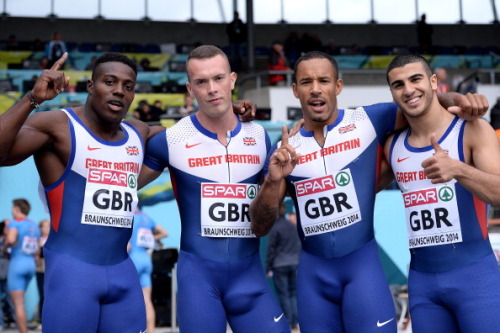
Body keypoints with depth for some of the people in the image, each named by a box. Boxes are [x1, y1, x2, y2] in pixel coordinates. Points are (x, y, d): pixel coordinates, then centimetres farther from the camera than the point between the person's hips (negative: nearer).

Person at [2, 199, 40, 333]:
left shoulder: (15, 223, -9)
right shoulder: (34, 226, 14)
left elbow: (11, 240, -27)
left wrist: (4, 247, -7)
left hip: (17, 263, -8)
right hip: (31, 265, 8)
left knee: (18, 303, -6)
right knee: (16, 300, 20)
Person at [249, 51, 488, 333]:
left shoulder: (368, 121, -1)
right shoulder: (284, 150, 5)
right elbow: (260, 228, 2)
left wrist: (456, 99, -13)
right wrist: (273, 181, -16)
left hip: (363, 262, -3)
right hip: (313, 270, 3)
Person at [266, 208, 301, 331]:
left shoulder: (275, 228, -9)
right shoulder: (293, 226, 8)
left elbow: (271, 249, -8)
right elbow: (298, 246, 12)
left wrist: (268, 268, -4)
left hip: (279, 266, -5)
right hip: (294, 264, 5)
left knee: (283, 294, 0)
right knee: (293, 293, 10)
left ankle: (288, 322, -1)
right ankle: (295, 322, 8)